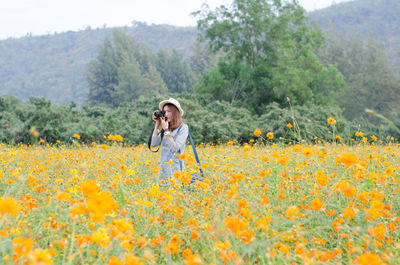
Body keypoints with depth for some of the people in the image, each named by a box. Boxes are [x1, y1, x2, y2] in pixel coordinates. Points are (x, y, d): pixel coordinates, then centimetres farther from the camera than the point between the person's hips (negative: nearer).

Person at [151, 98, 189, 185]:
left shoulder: (183, 128, -6)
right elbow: (154, 144, 2)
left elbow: (175, 148, -14)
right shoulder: (164, 128, 9)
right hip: (163, 168, 5)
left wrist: (166, 130, -12)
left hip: (176, 168, -5)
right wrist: (157, 125, 2)